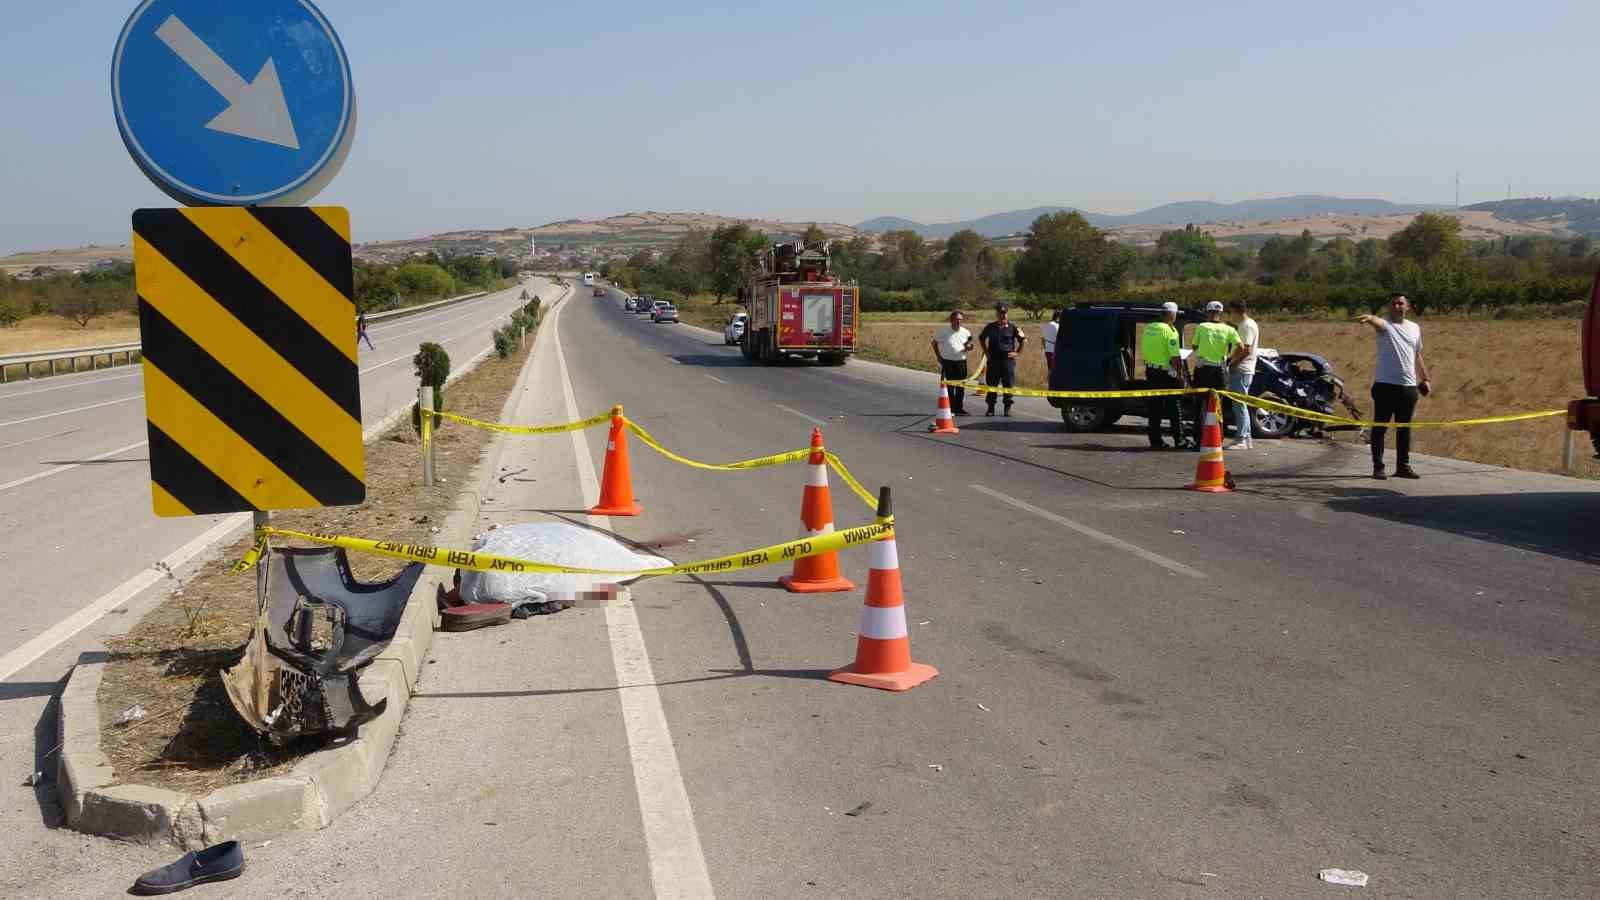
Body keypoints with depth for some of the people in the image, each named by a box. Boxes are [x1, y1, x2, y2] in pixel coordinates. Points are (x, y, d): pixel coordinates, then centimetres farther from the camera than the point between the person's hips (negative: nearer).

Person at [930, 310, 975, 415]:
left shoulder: (965, 332, 5)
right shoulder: (944, 331, -4)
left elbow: (970, 346, 15)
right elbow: (934, 343, 6)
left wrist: (968, 347, -10)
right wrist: (939, 356, 1)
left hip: (961, 362, 3)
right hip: (947, 362, -3)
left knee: (961, 387, 6)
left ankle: (959, 408, 15)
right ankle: (950, 409, 5)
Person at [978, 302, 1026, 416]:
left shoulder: (1012, 327, 0)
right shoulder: (990, 327, 6)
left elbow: (1024, 340, 7)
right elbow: (981, 338, 22)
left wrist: (1017, 352, 1)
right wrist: (986, 352, 14)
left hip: (1008, 360, -2)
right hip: (993, 360, 2)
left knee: (1009, 384, 1)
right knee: (991, 384, 4)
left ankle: (1007, 408, 10)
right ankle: (990, 408, 11)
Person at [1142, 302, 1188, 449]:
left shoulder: (1149, 328, 7)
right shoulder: (1170, 331, -16)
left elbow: (1144, 349, 16)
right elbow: (1175, 357, -18)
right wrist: (1180, 375, -11)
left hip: (1150, 370, 7)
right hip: (1165, 373, -7)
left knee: (1154, 406, 10)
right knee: (1173, 407, 3)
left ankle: (1155, 440, 11)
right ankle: (1179, 440, 9)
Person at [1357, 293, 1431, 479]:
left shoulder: (1415, 328, 13)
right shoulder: (1385, 324, -4)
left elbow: (1418, 356, 23)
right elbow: (1377, 321, -30)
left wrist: (1425, 378, 20)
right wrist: (1369, 318, -53)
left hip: (1409, 386, 5)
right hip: (1385, 385, -5)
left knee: (1405, 428, 11)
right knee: (1380, 426, -2)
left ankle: (1403, 466, 19)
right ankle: (1378, 466, 3)